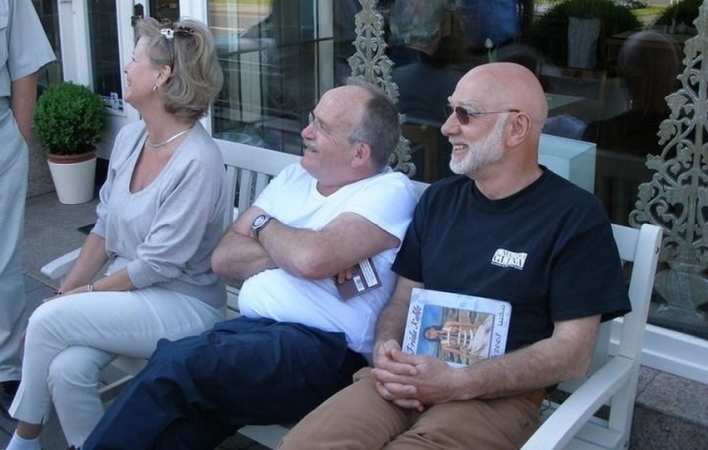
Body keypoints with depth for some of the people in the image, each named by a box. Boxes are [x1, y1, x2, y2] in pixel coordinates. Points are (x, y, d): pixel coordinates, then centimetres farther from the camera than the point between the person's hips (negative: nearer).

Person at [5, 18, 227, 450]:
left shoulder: (198, 160, -22)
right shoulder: (129, 137, 2)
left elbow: (159, 265, -20)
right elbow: (104, 228, 10)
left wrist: (86, 293, -10)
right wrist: (65, 292, 5)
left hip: (183, 305, -6)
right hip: (126, 290, 6)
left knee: (48, 321, -19)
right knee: (66, 368, -21)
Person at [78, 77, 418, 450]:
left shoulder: (390, 191, -4)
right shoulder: (295, 175, 17)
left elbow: (312, 258, -21)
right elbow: (224, 257, 10)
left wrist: (263, 225, 0)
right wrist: (290, 251, -8)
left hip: (322, 352, -6)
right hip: (250, 328, 6)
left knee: (174, 366, -25)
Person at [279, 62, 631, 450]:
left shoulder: (574, 216, -4)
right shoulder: (439, 199, 14)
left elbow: (572, 350, -8)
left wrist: (456, 383, -17)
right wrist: (386, 349, -6)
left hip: (498, 395, -4)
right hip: (411, 379, 4)